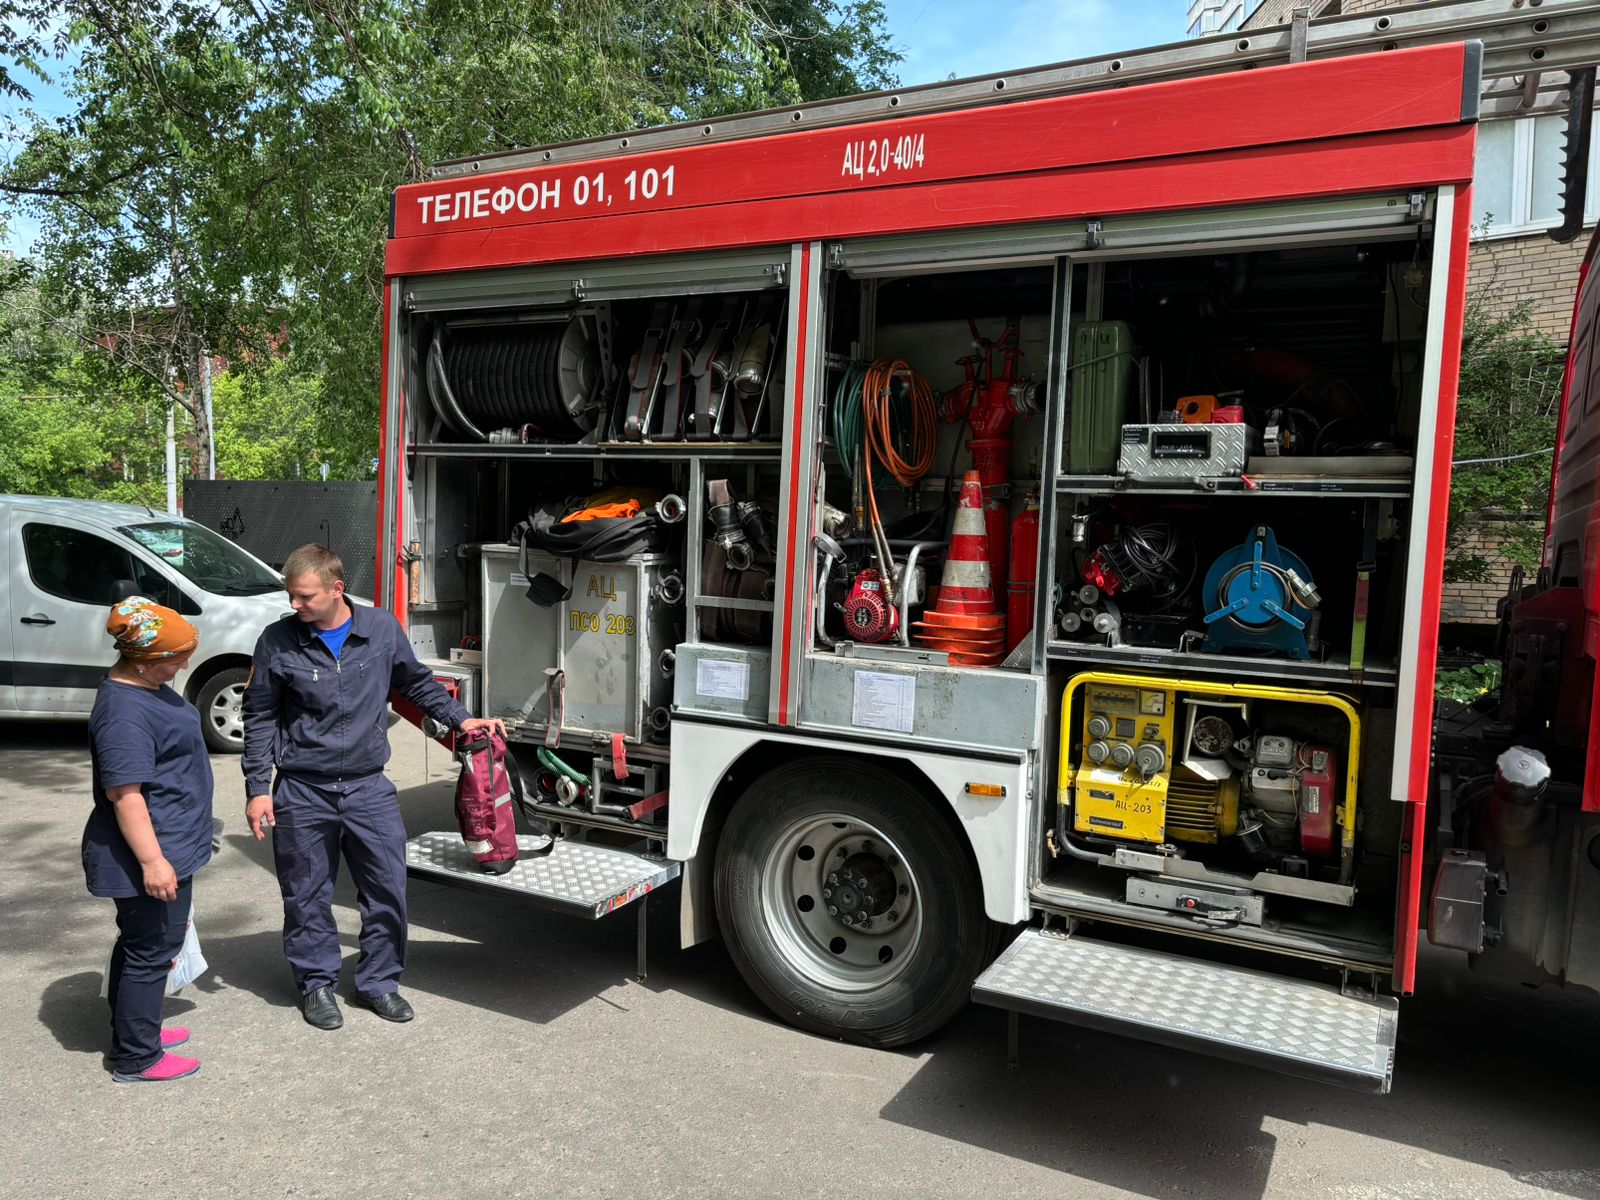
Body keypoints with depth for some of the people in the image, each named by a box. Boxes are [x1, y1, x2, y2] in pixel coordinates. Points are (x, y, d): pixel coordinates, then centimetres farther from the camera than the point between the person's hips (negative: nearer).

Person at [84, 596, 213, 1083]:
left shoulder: (146, 685, 6)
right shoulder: (124, 712, -26)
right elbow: (124, 793, -28)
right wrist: (152, 861, -27)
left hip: (170, 845, 10)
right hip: (150, 852, -10)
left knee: (139, 944, 22)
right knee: (150, 951, 2)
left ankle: (136, 1030, 37)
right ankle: (136, 1059, 15)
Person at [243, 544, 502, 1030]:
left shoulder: (382, 628, -4)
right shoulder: (278, 641, -6)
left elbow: (417, 683, 13)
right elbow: (260, 718, 2)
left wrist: (461, 719, 4)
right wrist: (257, 789, -1)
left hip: (369, 788, 1)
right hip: (302, 794, -1)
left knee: (388, 889, 6)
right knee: (307, 897, 10)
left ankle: (379, 981, 24)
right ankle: (317, 984, 29)